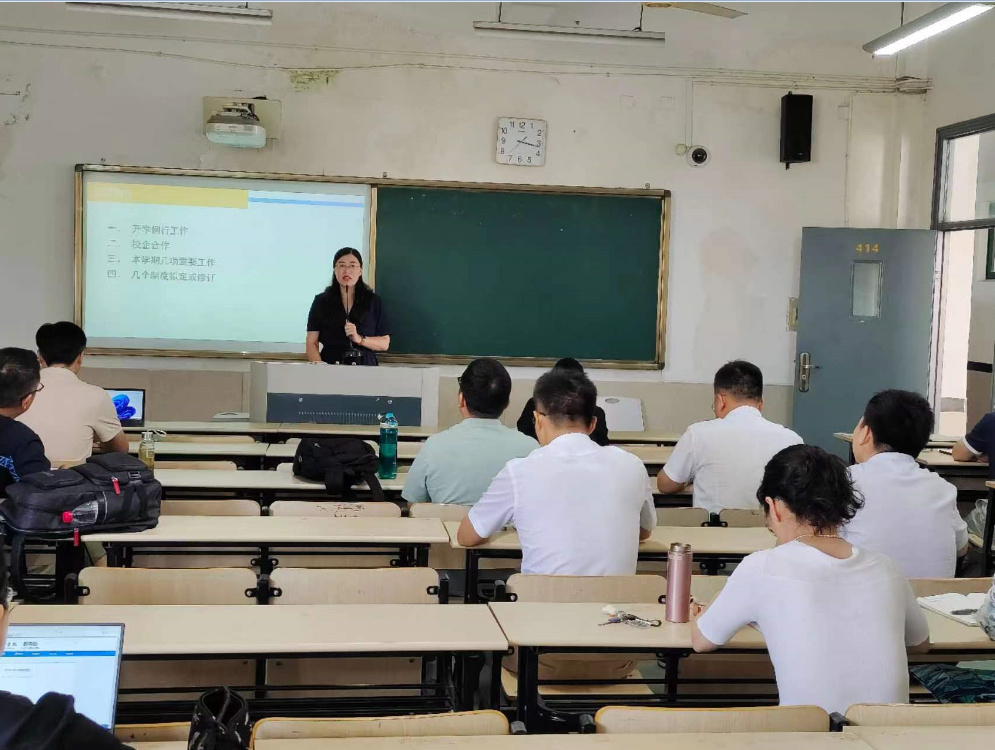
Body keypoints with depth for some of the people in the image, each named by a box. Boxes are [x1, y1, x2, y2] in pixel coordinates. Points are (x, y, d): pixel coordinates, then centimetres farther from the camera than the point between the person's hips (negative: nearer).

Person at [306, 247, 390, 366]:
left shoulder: (373, 301, 9)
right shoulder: (321, 301, 9)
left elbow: (384, 343, 8)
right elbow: (311, 343, 5)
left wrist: (360, 339, -8)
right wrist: (319, 366, -12)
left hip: (364, 367, 0)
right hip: (331, 366, 0)